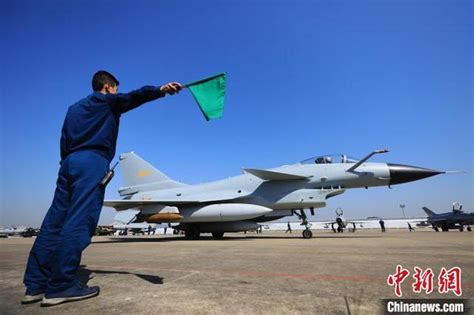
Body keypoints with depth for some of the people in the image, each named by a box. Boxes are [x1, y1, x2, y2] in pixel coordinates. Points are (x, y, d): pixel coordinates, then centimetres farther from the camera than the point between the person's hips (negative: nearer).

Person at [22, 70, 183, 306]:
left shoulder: (74, 108, 31)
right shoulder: (107, 101, 10)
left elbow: (64, 141, 24)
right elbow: (131, 98, -10)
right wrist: (161, 90, -25)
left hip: (69, 162, 8)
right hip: (92, 162, -8)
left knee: (55, 221, 5)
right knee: (79, 222, -12)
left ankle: (36, 284, 8)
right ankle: (61, 285, -12)